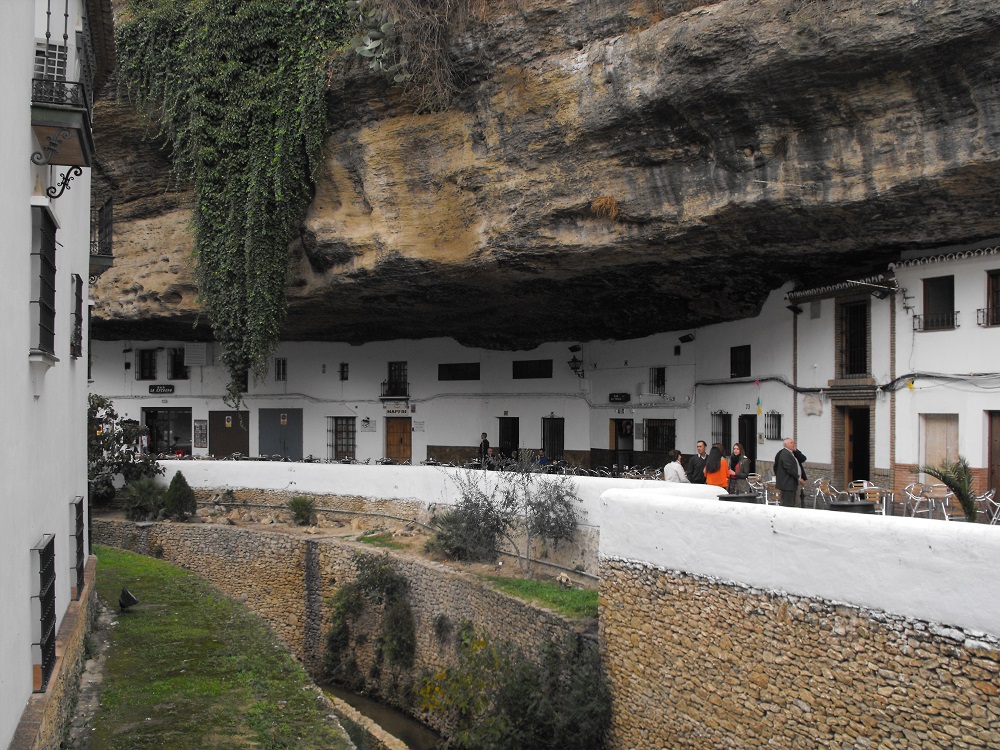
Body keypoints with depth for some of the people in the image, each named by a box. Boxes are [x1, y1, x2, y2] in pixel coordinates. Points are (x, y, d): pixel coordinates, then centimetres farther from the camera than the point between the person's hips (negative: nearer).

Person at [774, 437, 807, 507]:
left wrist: (796, 450, -2)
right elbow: (789, 468, -22)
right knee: (788, 505, -7)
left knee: (797, 504, 12)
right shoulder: (785, 454, -14)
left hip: (794, 484, 11)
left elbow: (803, 459, 9)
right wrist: (799, 478, -21)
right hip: (788, 483, -11)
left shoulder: (792, 453, 18)